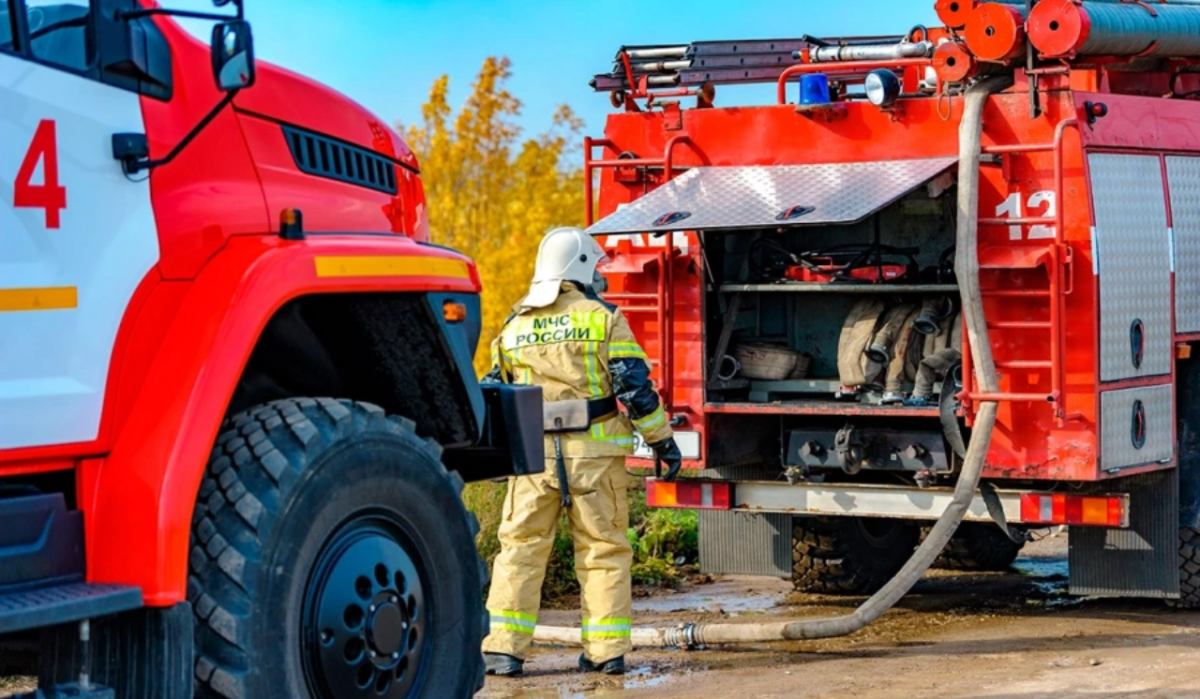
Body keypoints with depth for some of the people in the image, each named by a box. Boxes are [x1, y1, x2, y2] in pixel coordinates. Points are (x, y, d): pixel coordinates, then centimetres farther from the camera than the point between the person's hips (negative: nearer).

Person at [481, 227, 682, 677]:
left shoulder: (514, 325, 9)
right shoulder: (603, 319, -2)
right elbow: (635, 387, -7)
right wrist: (663, 441, 1)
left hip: (534, 454, 2)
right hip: (595, 454, -2)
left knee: (520, 549, 7)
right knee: (604, 551, 7)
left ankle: (504, 649, 1)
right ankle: (607, 651, 7)